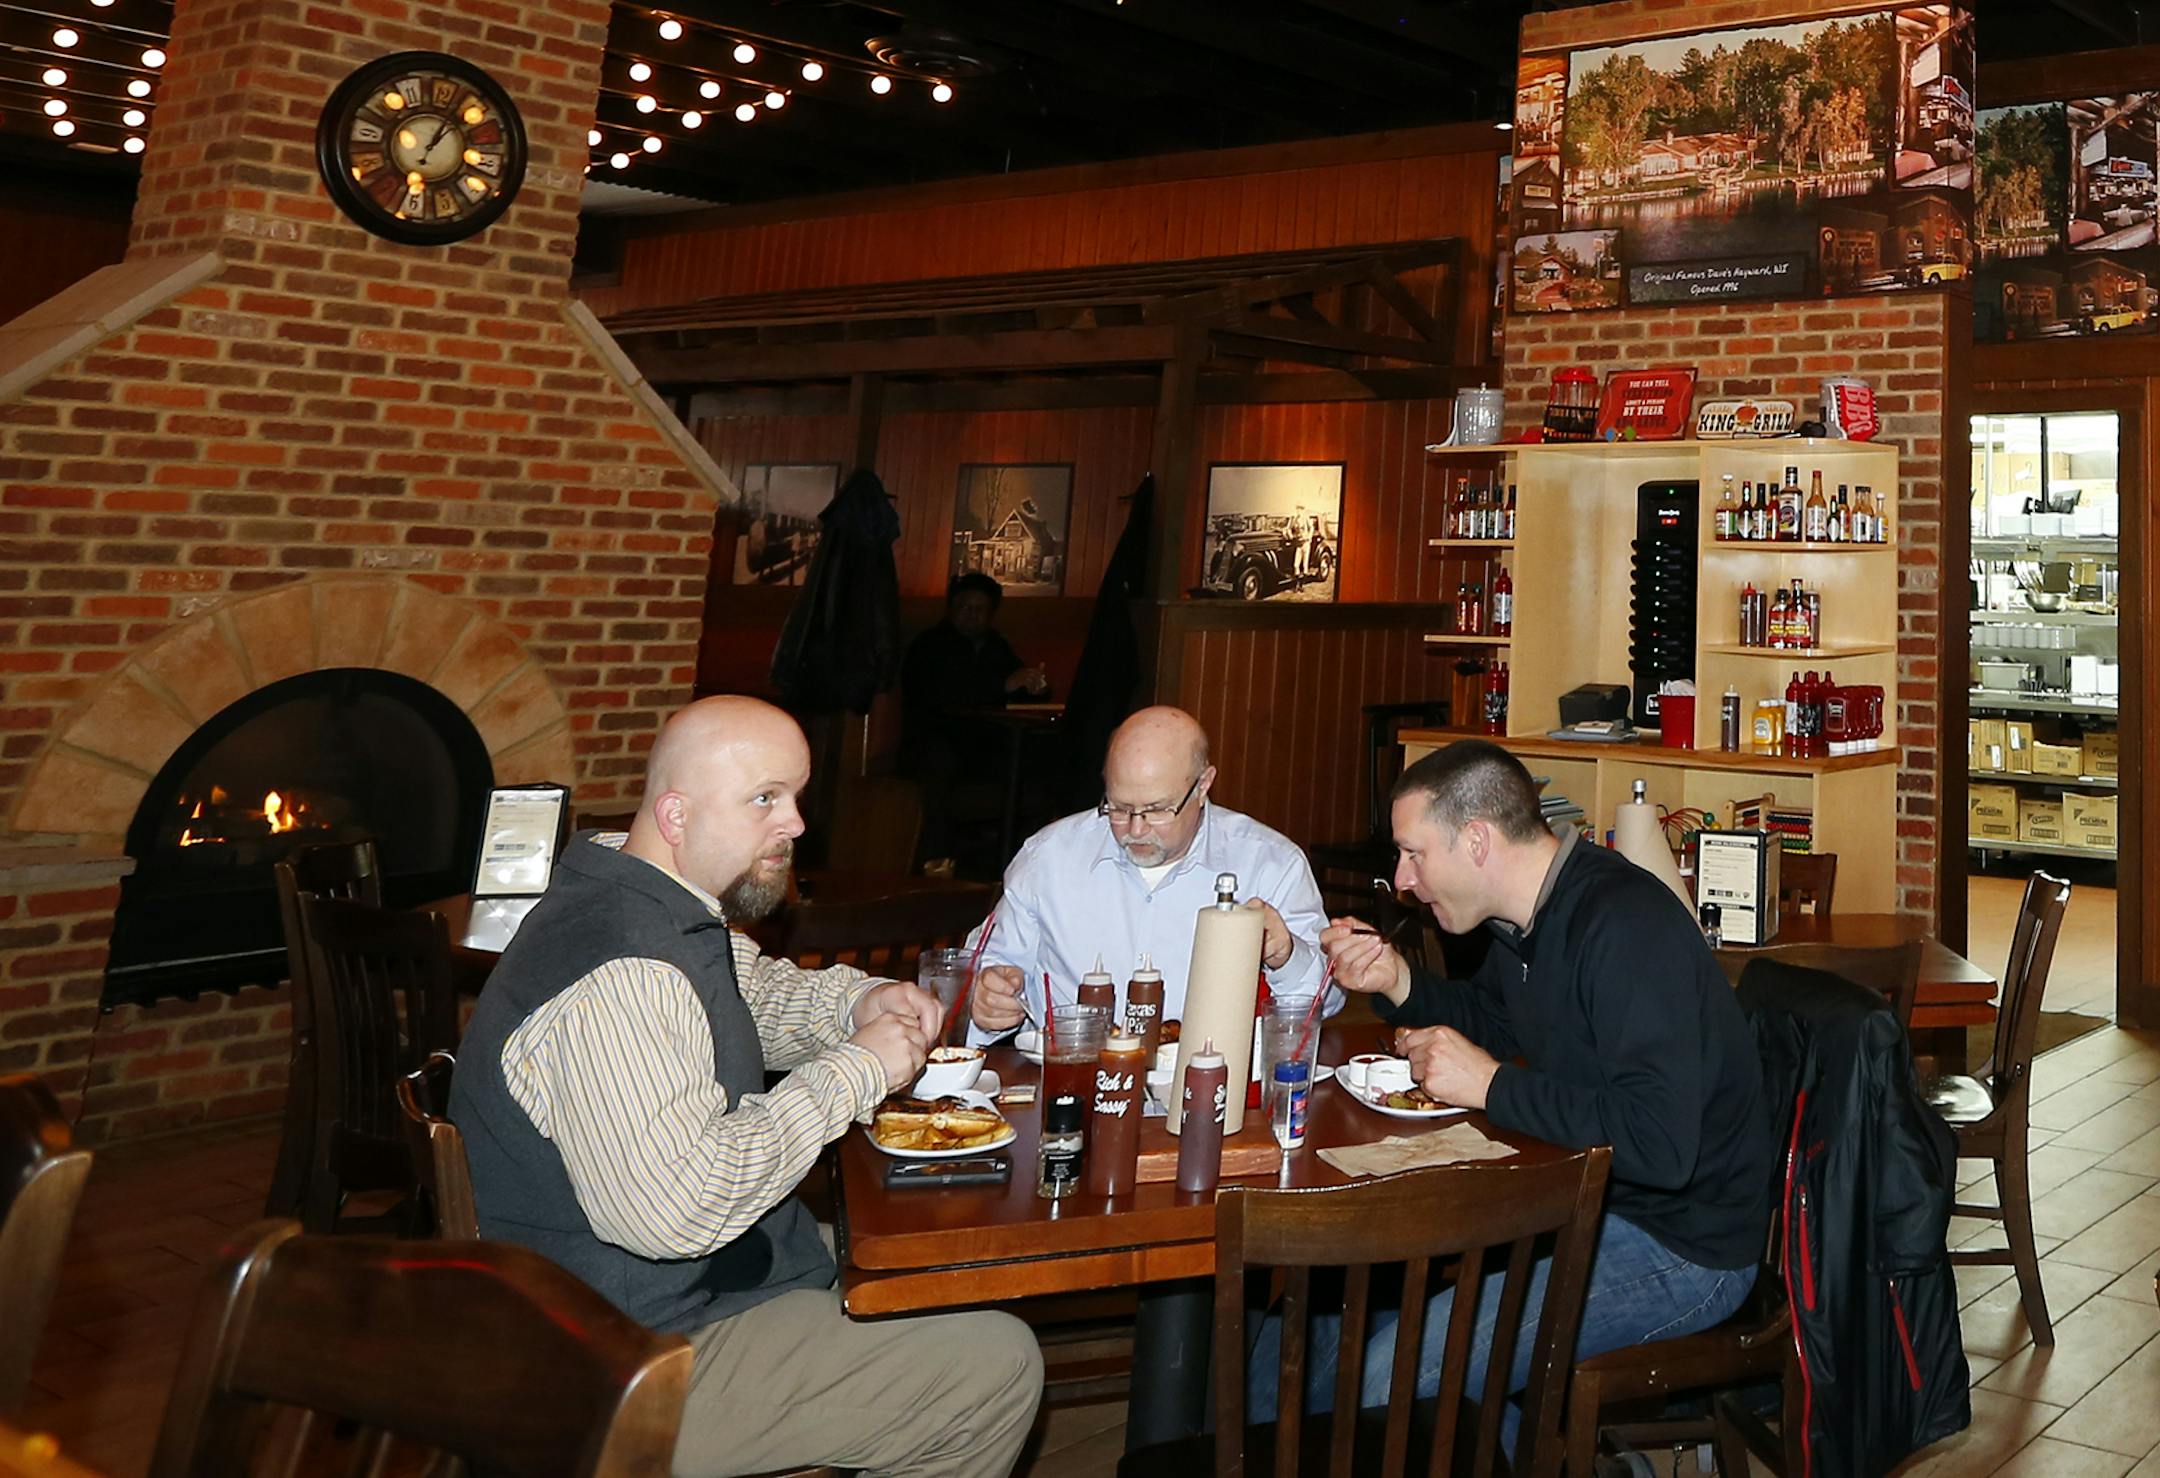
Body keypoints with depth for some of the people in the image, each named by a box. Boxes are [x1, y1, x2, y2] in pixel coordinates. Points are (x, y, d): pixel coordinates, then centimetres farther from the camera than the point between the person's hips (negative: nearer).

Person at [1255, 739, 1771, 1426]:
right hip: (1579, 1199, 10)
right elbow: (1492, 1023, 23)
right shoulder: (1526, 914, 3)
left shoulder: (1630, 928, -26)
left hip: (1680, 1244, -9)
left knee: (1390, 1378, -20)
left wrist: (1492, 1085, -24)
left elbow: (1660, 1144, -33)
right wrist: (1397, 983, 3)